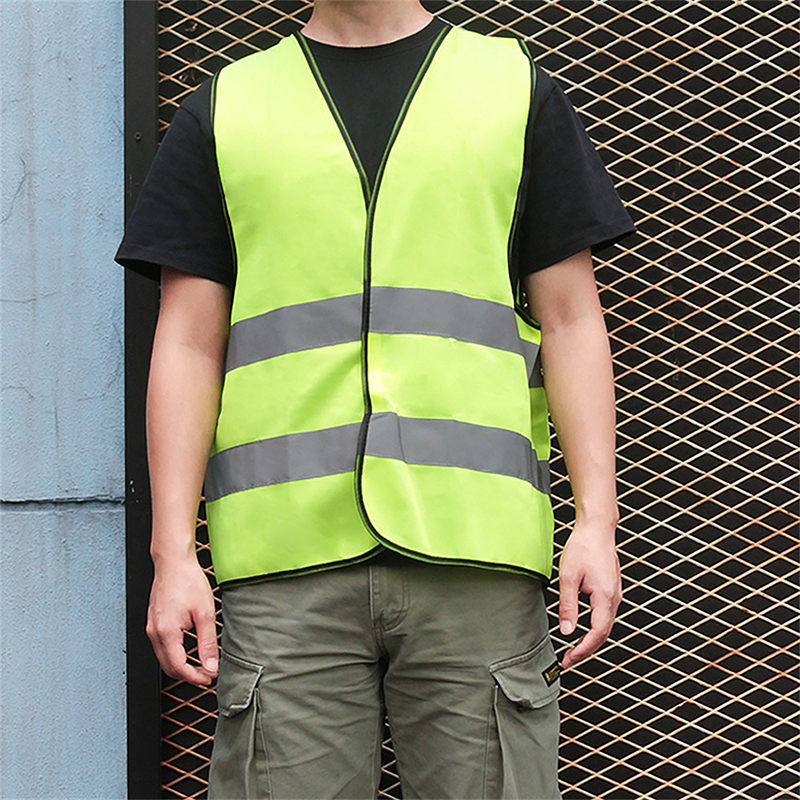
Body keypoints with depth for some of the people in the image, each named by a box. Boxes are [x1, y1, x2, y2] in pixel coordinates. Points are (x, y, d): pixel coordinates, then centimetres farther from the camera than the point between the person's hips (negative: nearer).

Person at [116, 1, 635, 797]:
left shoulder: (519, 90, 15)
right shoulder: (222, 112, 15)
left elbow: (571, 320, 10)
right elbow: (189, 346, 10)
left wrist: (596, 521, -1)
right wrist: (173, 552, 0)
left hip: (474, 551, 0)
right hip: (286, 559, 0)